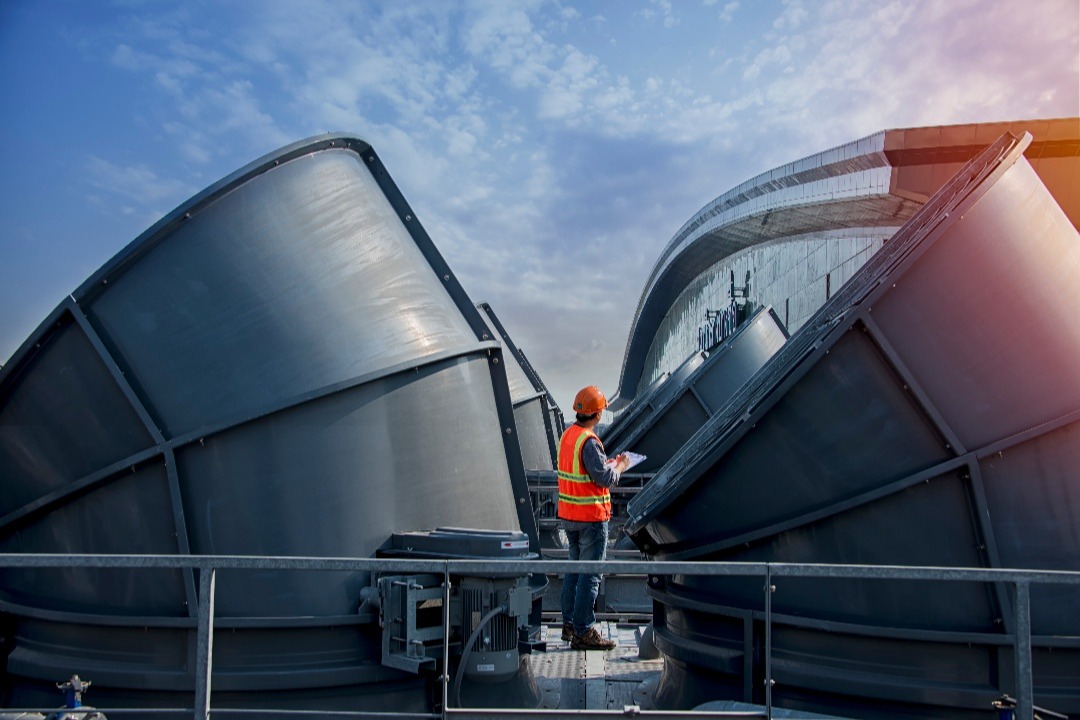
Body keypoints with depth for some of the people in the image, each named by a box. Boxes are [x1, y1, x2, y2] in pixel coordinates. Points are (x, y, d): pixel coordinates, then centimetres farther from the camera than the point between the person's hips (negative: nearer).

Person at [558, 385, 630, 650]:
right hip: (591, 517, -9)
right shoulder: (589, 441, -20)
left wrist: (610, 462, 16)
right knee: (590, 575, -2)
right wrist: (620, 467, -3)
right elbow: (605, 479, -22)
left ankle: (569, 625, 25)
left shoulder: (567, 435, 8)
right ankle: (583, 633, 3)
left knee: (575, 569, 18)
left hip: (568, 514, 9)